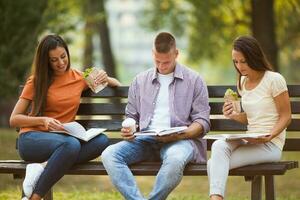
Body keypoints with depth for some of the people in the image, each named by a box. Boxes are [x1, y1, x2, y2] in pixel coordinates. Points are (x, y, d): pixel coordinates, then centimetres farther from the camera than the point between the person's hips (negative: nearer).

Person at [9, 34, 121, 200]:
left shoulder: (79, 78, 14)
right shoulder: (36, 81, 5)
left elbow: (117, 85, 26)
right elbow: (14, 120, 2)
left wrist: (106, 79, 2)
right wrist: (43, 120, -15)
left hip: (62, 138, 4)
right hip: (32, 139, -4)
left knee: (101, 141, -28)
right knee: (71, 144, -38)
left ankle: (43, 167, -31)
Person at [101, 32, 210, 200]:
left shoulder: (193, 80, 9)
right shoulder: (140, 81, 20)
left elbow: (202, 122, 4)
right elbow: (131, 116, 25)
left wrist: (181, 134, -15)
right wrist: (128, 129, 1)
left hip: (180, 140, -3)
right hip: (146, 140, 4)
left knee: (175, 158, -41)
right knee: (109, 155, -24)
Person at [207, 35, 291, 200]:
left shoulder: (274, 80, -7)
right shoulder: (242, 82, 14)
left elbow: (285, 117, -5)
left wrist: (269, 136, -21)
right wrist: (234, 116, 1)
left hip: (270, 144, -6)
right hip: (249, 141, 6)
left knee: (215, 165, -25)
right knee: (218, 145, -29)